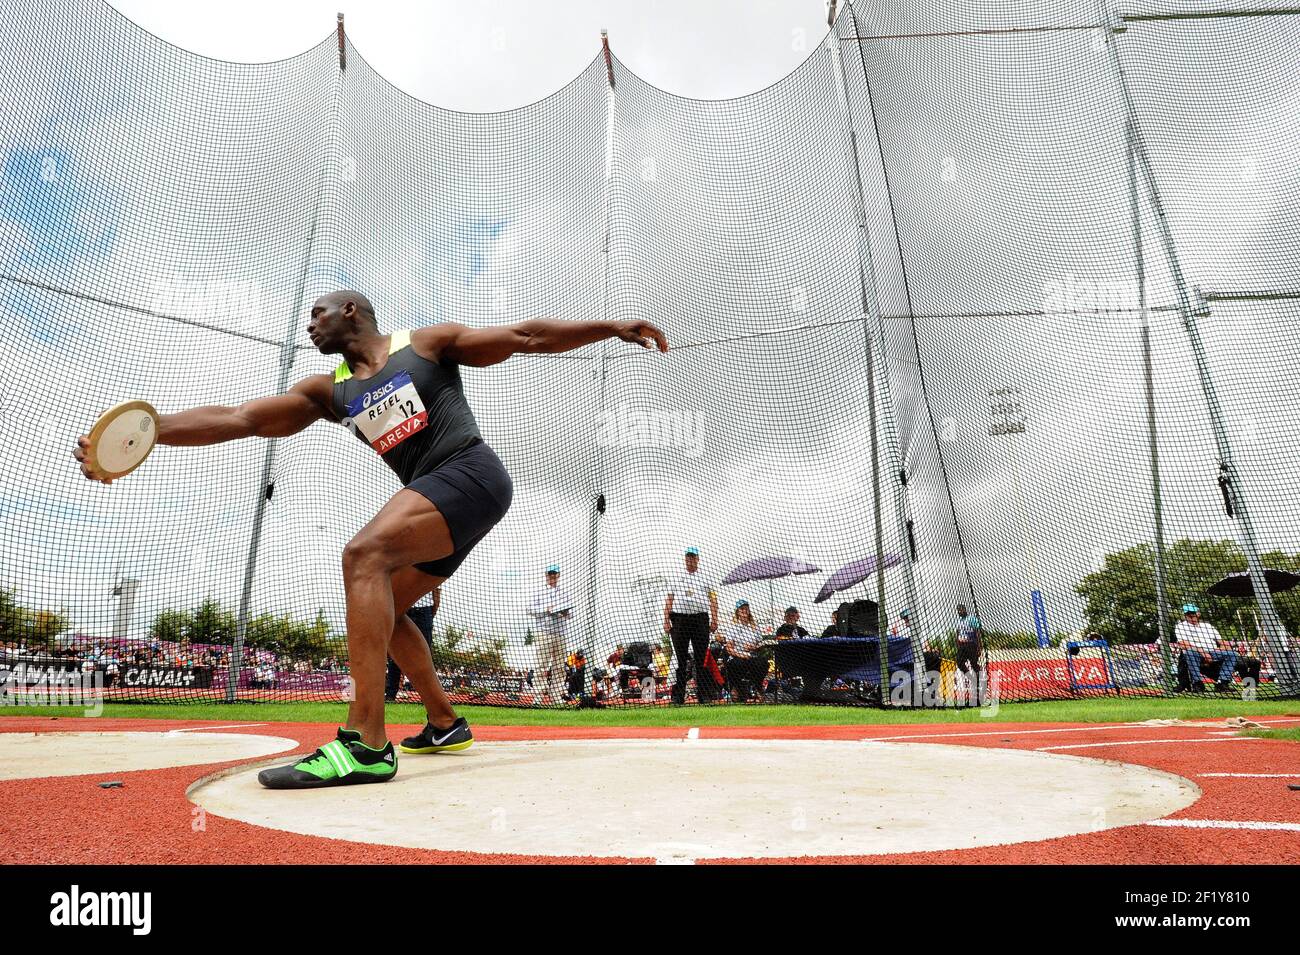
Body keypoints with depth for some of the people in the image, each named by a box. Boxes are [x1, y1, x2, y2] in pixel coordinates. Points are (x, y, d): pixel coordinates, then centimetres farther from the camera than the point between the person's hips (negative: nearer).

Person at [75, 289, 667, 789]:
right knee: (382, 609, 14)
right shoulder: (329, 391, 16)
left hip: (470, 475, -8)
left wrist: (613, 327, 2)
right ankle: (445, 725, 27)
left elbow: (525, 336, 5)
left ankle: (365, 746, -34)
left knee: (365, 554, -26)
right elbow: (239, 418, 5)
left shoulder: (426, 342, 4)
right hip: (437, 500, 8)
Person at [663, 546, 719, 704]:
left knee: (701, 658, -4)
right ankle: (678, 696, 1)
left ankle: (704, 695, -1)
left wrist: (714, 619, -9)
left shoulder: (706, 579, 15)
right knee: (681, 658, 0)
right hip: (679, 618, 1)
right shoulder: (676, 580, 20)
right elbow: (669, 601, 14)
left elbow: (713, 600, 5)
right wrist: (666, 620, 1)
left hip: (700, 618, -1)